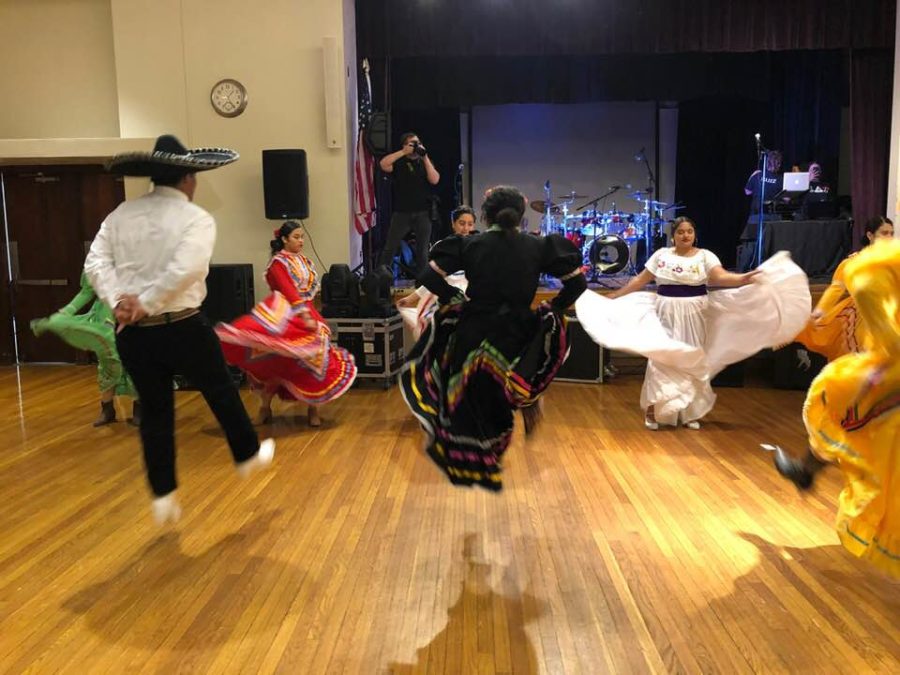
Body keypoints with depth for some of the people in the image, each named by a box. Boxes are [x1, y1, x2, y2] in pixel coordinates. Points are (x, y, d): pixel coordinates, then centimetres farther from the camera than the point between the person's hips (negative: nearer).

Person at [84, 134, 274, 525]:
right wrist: (146, 303, -16)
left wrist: (118, 302, -10)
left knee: (154, 412, 14)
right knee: (221, 392, 18)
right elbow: (186, 270, -23)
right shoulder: (197, 218, -8)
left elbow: (96, 263, -1)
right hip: (181, 328, -4)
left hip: (132, 333, 5)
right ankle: (249, 456, 37)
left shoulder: (120, 215, 8)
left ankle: (163, 497, 21)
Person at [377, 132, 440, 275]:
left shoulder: (425, 162, 11)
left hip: (423, 213, 2)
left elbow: (434, 180, -6)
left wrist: (425, 157, -9)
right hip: (401, 212, -1)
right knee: (390, 248, -3)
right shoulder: (399, 162, 6)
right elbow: (383, 164, -14)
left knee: (422, 250, 7)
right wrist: (403, 152, -13)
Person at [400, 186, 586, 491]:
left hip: (473, 334, 0)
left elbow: (429, 277, -11)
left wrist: (455, 299, 1)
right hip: (517, 337, 1)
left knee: (471, 400, 17)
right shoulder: (538, 247, -4)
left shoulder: (470, 244, -7)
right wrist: (552, 310, 7)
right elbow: (577, 282, -2)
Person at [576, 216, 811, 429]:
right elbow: (640, 280, 7)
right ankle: (653, 410, 7)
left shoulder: (705, 256, -1)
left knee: (692, 362, 6)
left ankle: (691, 412, 17)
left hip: (694, 316, 0)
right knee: (662, 359, 0)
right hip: (666, 315, 0)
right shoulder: (661, 255, 4)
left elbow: (720, 277, -15)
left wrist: (745, 278, -33)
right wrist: (613, 296, 7)